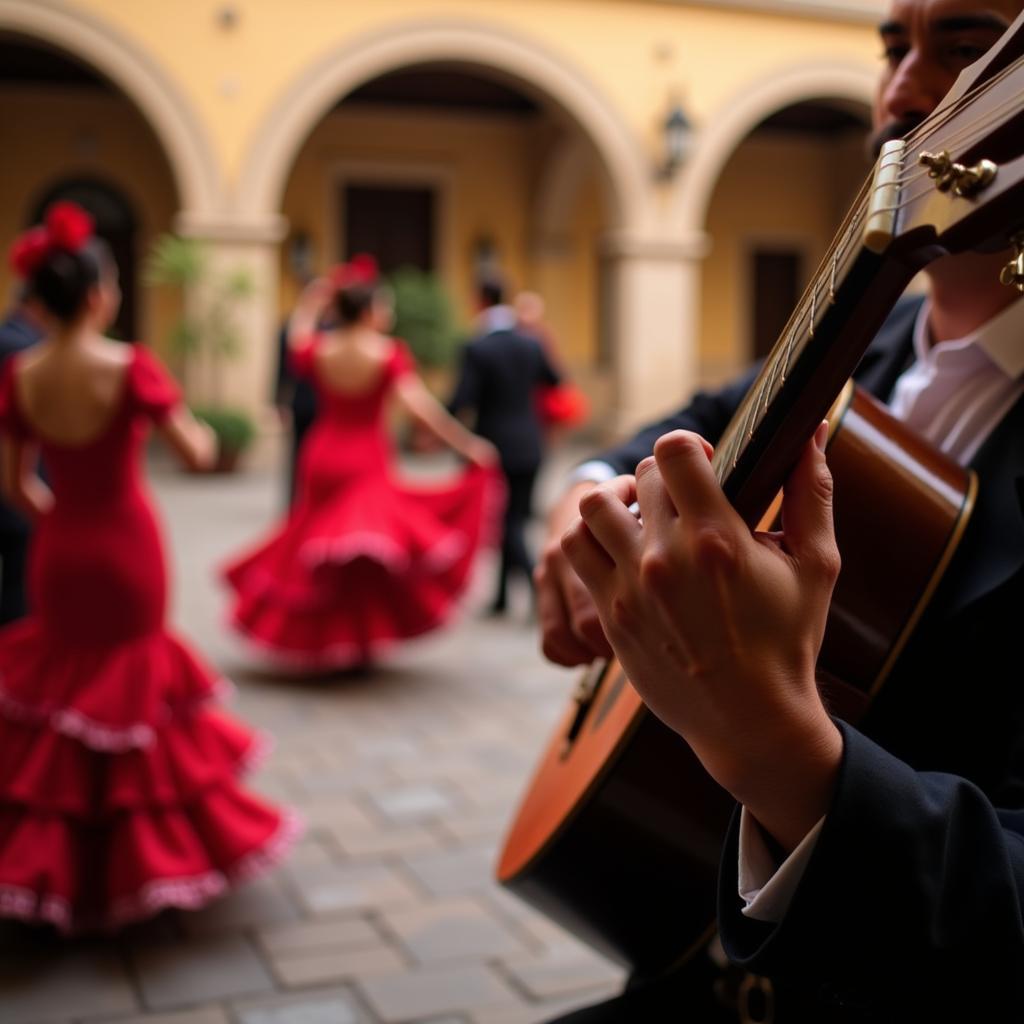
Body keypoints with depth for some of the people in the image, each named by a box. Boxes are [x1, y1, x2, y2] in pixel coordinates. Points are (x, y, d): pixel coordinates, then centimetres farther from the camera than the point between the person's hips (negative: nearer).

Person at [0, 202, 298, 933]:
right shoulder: (131, 368, -18)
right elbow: (197, 455, -14)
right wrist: (200, 430, 8)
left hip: (59, 554, 3)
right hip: (127, 551, -3)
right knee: (130, 683, 15)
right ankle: (125, 863, 28)